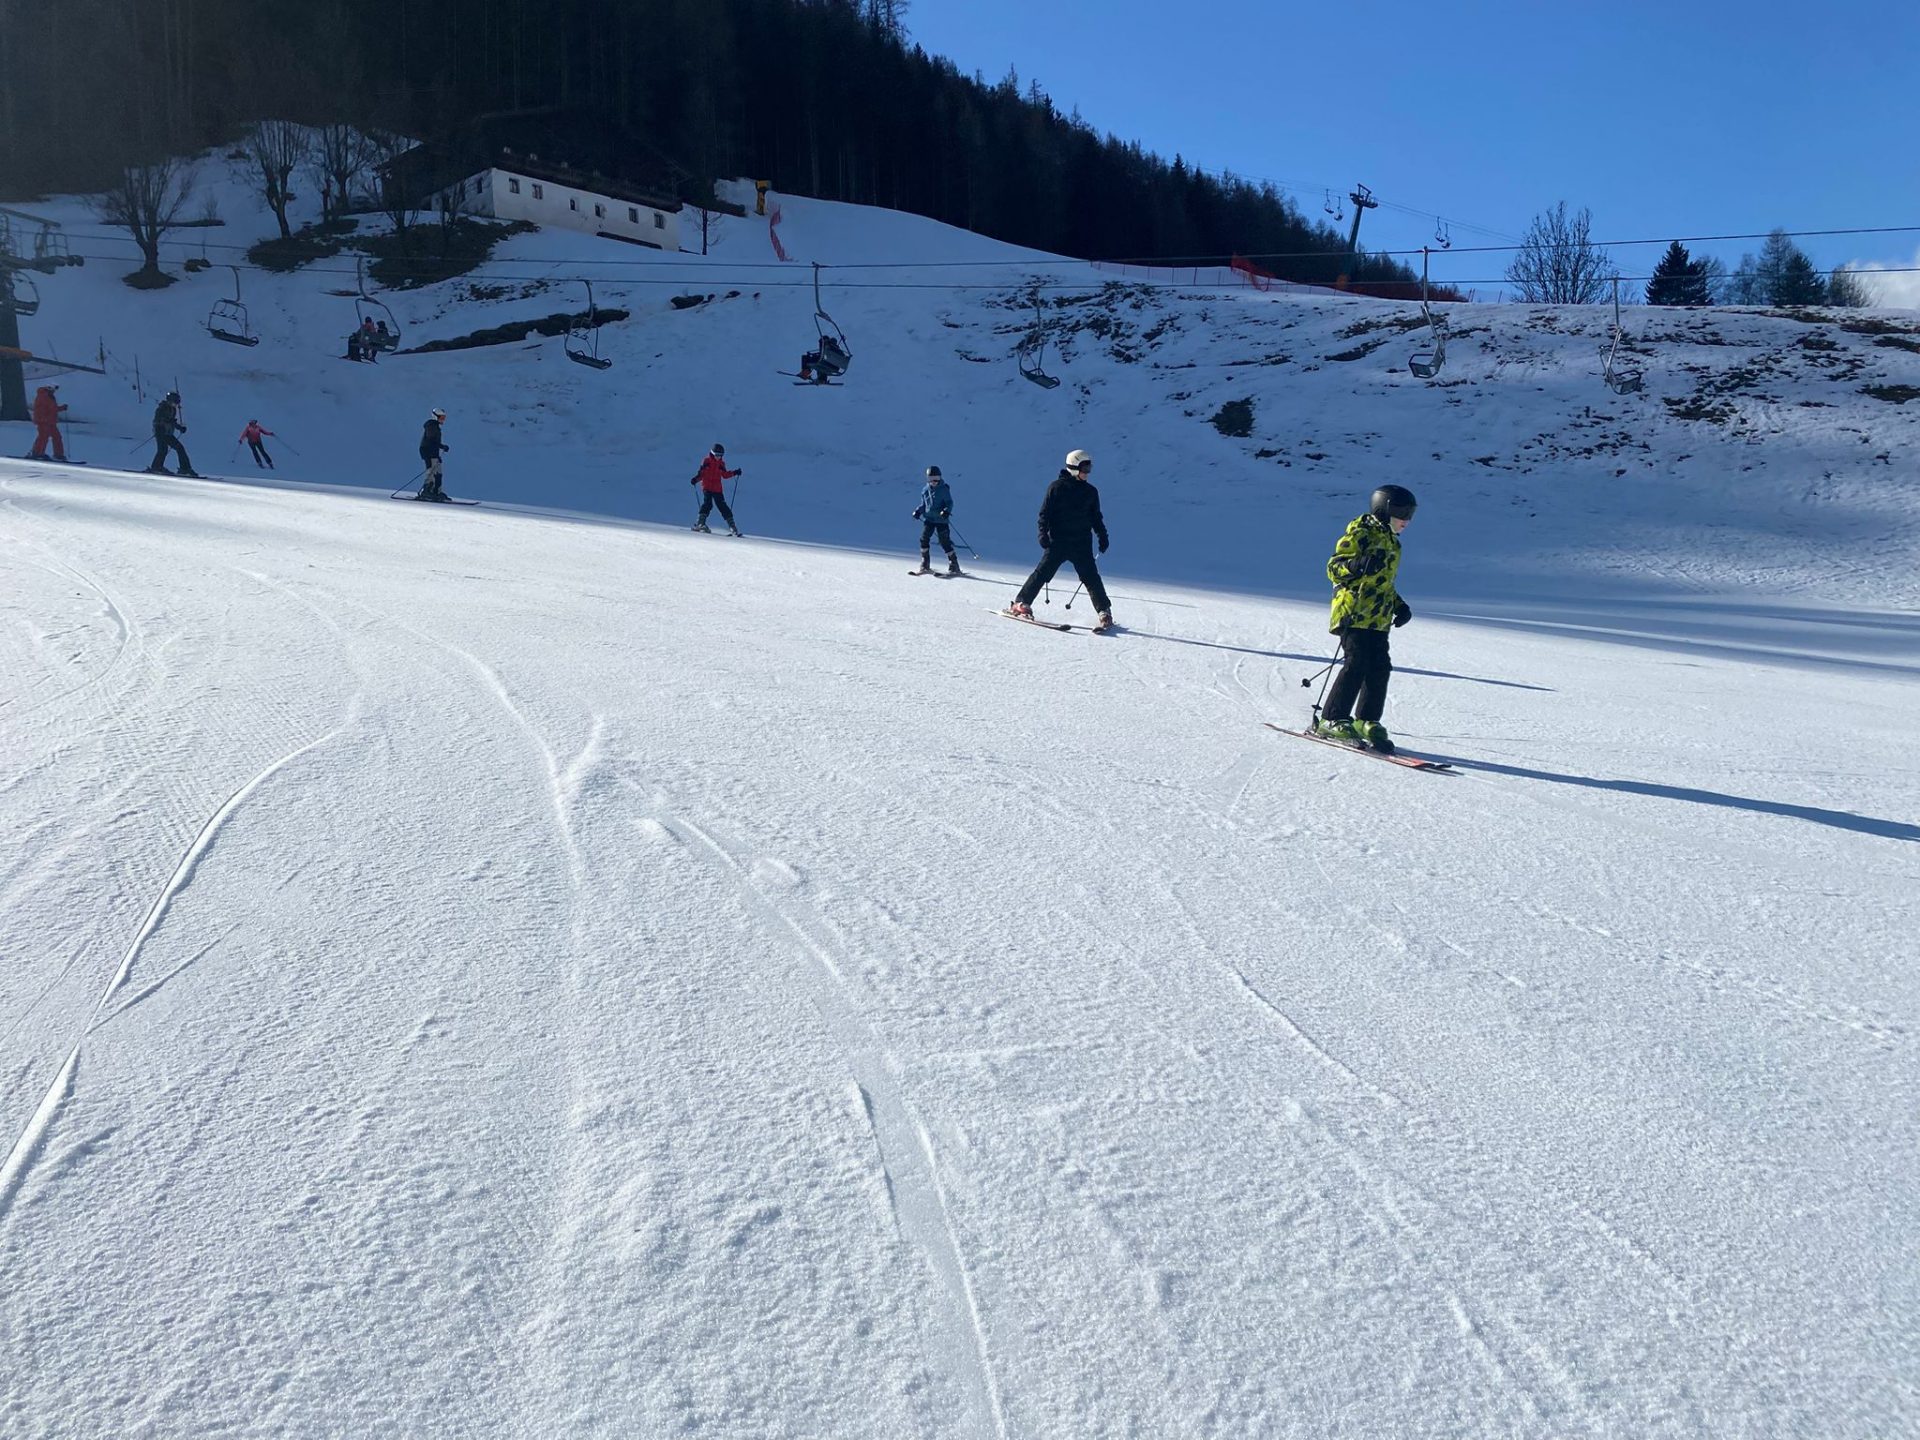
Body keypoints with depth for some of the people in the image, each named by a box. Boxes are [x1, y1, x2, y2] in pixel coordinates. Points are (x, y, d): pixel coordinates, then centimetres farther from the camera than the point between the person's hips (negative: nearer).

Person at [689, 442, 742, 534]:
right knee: (707, 503, -20)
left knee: (723, 506, 1)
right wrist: (696, 479, -15)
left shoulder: (721, 464, 11)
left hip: (718, 489, 3)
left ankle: (732, 525, 4)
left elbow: (725, 475, 20)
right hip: (707, 487, -3)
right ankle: (700, 523, -19)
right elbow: (701, 473, 2)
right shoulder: (706, 461, 2)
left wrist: (734, 473, 8)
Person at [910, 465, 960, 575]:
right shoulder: (925, 490, 8)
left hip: (941, 520, -4)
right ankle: (925, 566, 6)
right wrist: (918, 511, 1)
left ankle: (954, 566, 3)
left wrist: (946, 511, -24)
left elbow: (949, 503, -6)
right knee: (924, 539, -7)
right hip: (929, 519, 4)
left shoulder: (944, 489, -5)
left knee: (945, 542, -7)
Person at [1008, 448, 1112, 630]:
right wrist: (1043, 533, -12)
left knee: (1091, 577, -5)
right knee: (1043, 572, -4)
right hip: (1058, 542, -2)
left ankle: (1105, 612, -1)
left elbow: (1096, 517, 19)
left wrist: (1102, 536, 9)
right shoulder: (1057, 487, -1)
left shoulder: (1090, 492, 11)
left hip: (1082, 544, 2)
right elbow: (1045, 512, -1)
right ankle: (1022, 603, 7)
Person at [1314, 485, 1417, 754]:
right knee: (1357, 664, -16)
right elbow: (1334, 568, -10)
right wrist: (1359, 565, -29)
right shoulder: (1361, 533, -4)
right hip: (1354, 613, -8)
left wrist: (1399, 606, 20)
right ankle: (1331, 721, -11)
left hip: (1377, 618, 8)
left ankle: (1367, 721, 10)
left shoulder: (1391, 542, 23)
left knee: (1380, 668, 0)